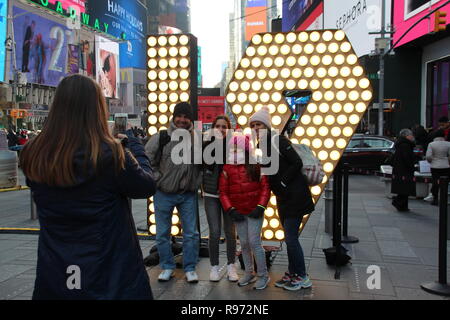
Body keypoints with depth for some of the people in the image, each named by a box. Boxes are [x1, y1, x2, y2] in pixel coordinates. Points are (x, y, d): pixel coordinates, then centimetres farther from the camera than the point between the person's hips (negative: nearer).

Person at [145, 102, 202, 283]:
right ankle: (167, 267, 27)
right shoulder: (161, 137, -7)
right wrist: (158, 180, -8)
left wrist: (196, 182, -4)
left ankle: (190, 268, 23)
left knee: (191, 233, 7)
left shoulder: (196, 139, -2)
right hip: (164, 194, -1)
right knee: (163, 233, 10)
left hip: (188, 195, 1)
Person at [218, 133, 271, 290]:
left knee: (254, 242, -5)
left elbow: (265, 187, -5)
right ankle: (249, 273, 27)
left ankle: (263, 275, 10)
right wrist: (230, 210, -7)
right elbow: (223, 191, 2)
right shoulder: (227, 168, 2)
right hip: (238, 213, 4)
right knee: (244, 244, 12)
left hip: (254, 212, -4)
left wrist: (260, 207, -13)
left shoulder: (256, 166, -5)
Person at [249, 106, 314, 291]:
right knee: (289, 237, 15)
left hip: (294, 195, -8)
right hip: (283, 197, 8)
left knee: (291, 237, -4)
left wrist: (283, 182, -15)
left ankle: (302, 277, 10)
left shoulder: (278, 140, -14)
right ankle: (292, 274, 27)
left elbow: (297, 163, -19)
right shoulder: (262, 146, 11)